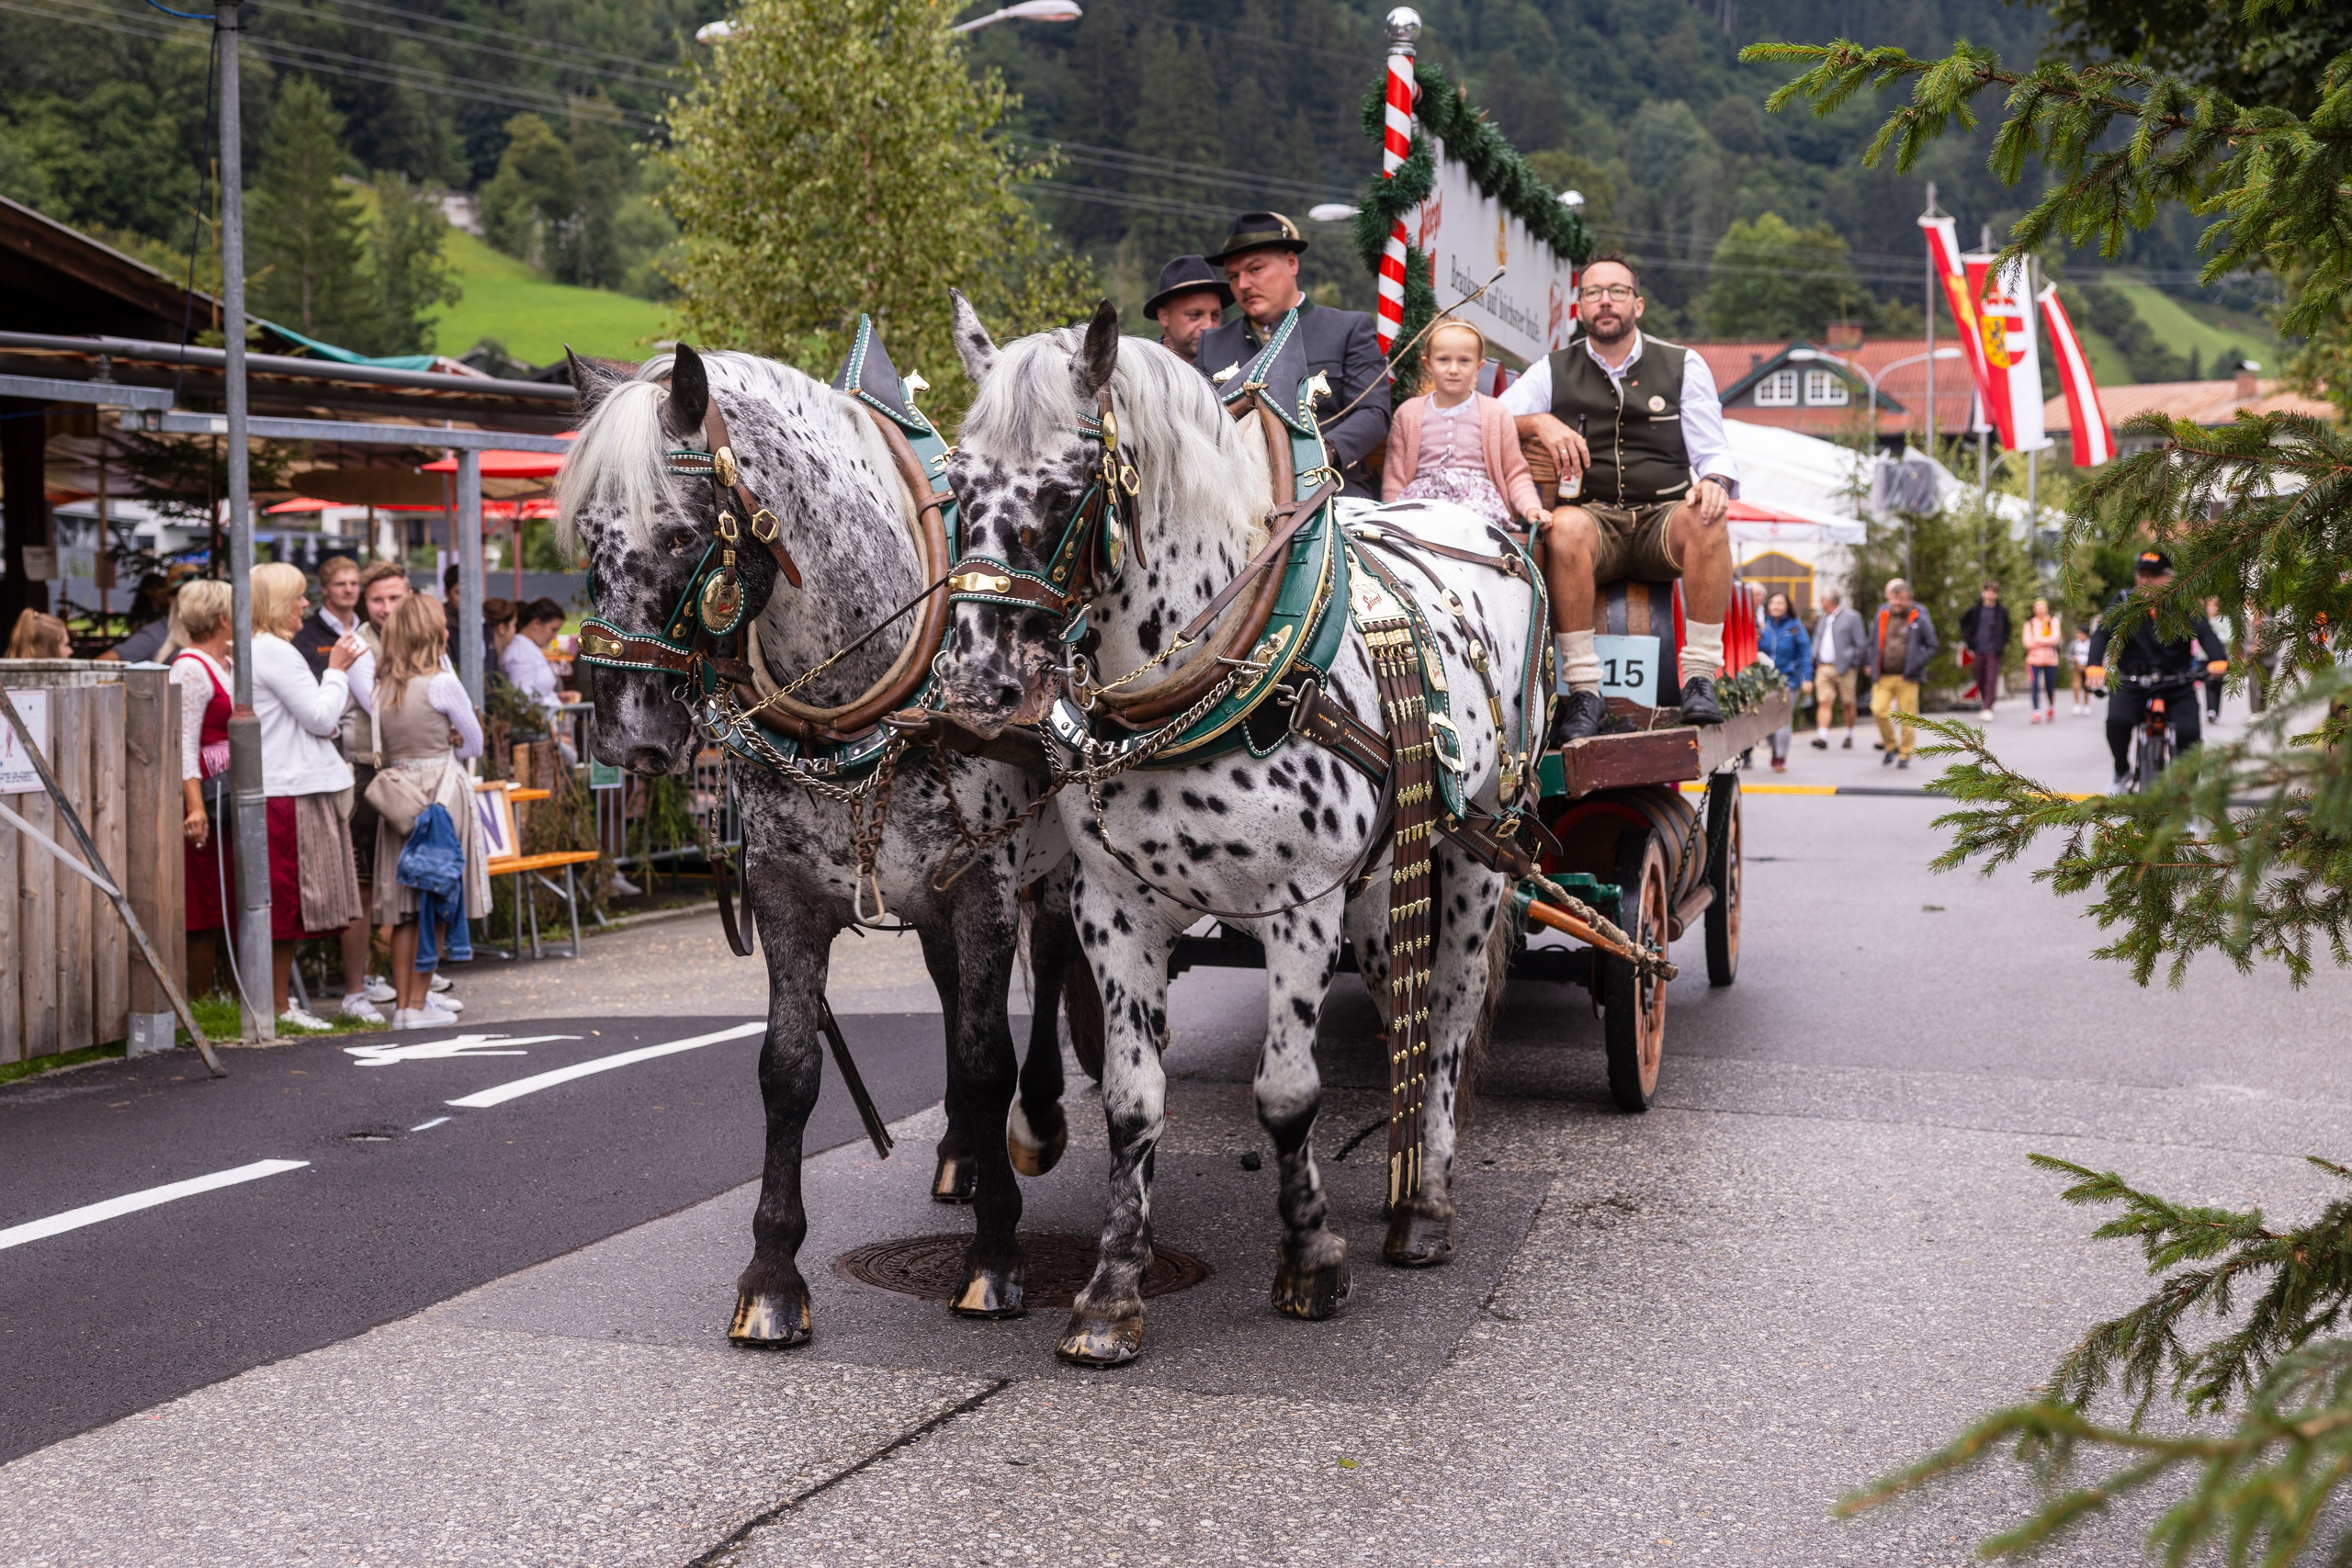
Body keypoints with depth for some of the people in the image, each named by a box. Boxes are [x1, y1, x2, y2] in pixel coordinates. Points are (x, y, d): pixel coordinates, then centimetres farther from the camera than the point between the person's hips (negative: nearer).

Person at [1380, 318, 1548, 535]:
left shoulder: (1495, 413, 13)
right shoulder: (1409, 413, 15)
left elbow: (1515, 473, 14)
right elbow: (1394, 477, 13)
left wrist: (1531, 508, -4)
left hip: (1477, 495, -1)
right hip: (1423, 496, 1)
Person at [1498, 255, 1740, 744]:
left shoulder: (1684, 366, 13)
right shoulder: (1552, 371, 13)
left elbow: (1713, 450, 7)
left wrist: (1716, 481, -17)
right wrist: (1539, 422, -16)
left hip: (1662, 519, 0)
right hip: (1593, 516, 0)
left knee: (1704, 521, -34)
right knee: (1565, 527, -36)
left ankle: (1700, 678, -29)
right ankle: (1582, 686, -33)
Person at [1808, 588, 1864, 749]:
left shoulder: (1851, 617, -1)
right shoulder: (1823, 619, 17)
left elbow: (1859, 643, -1)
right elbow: (1817, 641, 21)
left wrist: (1853, 663, -7)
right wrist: (1815, 660, 7)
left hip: (1843, 668, -4)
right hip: (1823, 668, 4)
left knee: (1848, 704, 6)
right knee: (1824, 702, -9)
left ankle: (1849, 735, 21)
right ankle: (1822, 737, -17)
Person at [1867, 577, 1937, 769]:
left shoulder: (1919, 620, 0)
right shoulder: (1881, 618, 10)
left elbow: (1932, 647, 3)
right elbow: (1872, 645, 21)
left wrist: (1917, 666, -8)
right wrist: (1874, 666, 9)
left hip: (1907, 679, -3)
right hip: (1883, 678, 3)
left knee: (1907, 717, 0)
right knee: (1878, 710, -11)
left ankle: (1905, 755, 13)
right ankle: (1890, 746, 11)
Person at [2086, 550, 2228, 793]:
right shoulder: (2124, 602, 2)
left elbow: (2205, 633, -13)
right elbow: (2102, 633, -11)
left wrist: (2217, 661, -35)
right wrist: (2095, 665, -32)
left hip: (2177, 688, 0)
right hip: (2131, 685, 0)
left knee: (2189, 734, -22)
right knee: (2117, 720, -30)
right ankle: (2122, 772, -4)